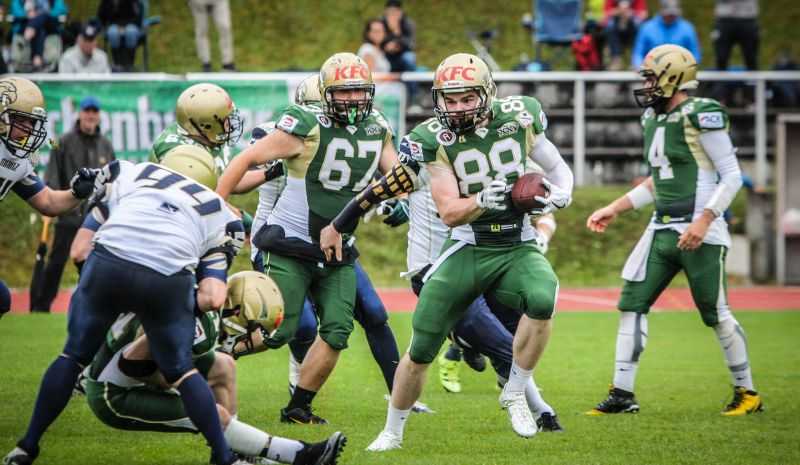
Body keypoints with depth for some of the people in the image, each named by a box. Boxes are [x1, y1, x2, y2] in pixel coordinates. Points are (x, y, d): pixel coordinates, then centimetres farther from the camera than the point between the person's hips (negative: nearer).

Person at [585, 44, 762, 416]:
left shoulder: (702, 116, -12)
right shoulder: (653, 119, 13)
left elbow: (732, 176, -12)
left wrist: (703, 220, -21)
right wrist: (614, 209, 22)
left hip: (700, 232, -8)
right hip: (662, 229, 8)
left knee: (715, 313, 0)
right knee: (631, 304, 1)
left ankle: (746, 392, 16)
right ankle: (622, 394, 5)